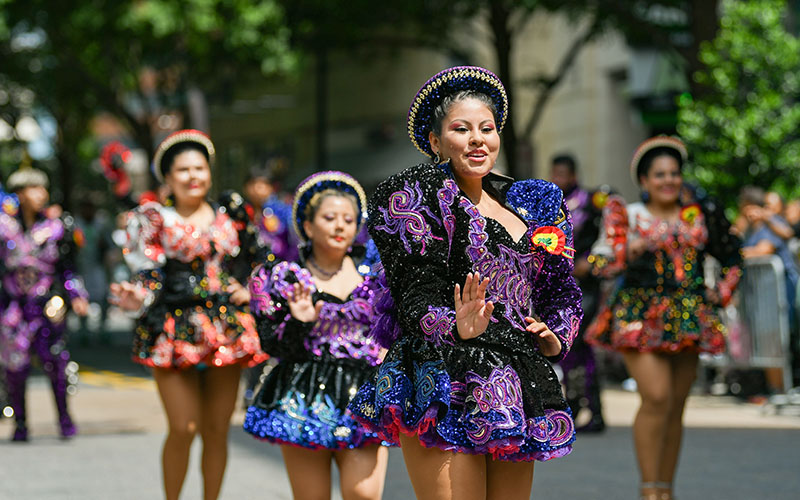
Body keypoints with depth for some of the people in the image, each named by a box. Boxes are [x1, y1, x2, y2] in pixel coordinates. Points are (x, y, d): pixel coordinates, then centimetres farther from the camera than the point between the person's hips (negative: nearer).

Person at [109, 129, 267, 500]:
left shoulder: (229, 214, 12)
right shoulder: (154, 220, 4)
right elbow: (148, 275, -2)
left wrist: (249, 290, 5)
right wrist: (137, 299, -22)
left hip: (226, 328, 3)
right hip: (175, 329, -3)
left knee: (217, 430, 3)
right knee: (183, 428, -10)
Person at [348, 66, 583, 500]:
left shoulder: (529, 205, 19)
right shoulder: (415, 195, 0)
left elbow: (561, 290, 26)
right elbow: (415, 293, -9)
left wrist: (556, 336, 6)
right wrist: (455, 329, -27)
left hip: (518, 391, 7)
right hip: (446, 383, -6)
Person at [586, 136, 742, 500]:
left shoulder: (699, 215, 12)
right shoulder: (627, 215, 5)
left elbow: (732, 259, 21)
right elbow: (601, 262, -3)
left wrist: (721, 292, 8)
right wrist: (629, 251, -20)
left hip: (689, 319, 3)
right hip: (640, 316, -3)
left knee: (676, 408, 3)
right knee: (656, 397, -18)